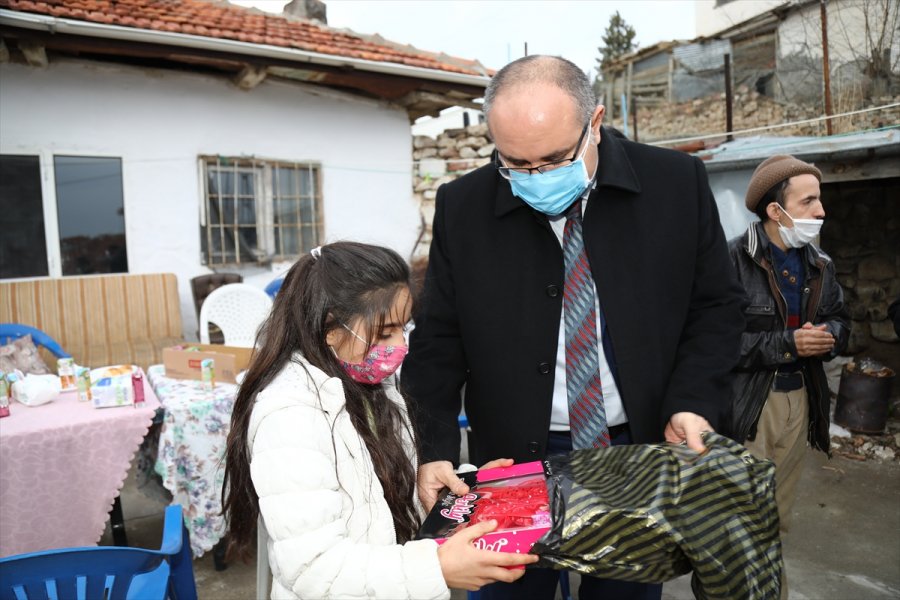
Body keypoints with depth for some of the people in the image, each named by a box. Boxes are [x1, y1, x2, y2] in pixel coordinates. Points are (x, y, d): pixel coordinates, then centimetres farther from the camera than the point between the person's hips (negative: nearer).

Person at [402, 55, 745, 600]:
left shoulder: (677, 184, -7)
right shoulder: (463, 206, -8)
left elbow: (716, 307, 2)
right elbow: (439, 340, -3)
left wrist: (693, 402, -13)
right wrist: (433, 448, -13)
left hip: (643, 451, 1)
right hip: (515, 460, 0)